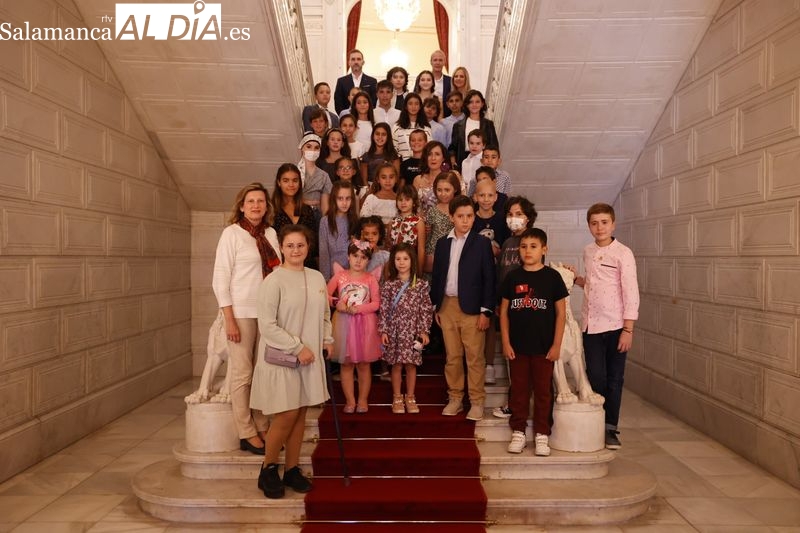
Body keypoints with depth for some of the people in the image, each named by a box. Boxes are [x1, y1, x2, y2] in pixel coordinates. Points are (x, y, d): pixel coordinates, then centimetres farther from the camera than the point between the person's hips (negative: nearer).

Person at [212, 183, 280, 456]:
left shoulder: (271, 233, 8)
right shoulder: (232, 233, -4)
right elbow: (220, 279, -7)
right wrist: (229, 319, -12)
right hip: (242, 312, -5)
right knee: (242, 374, 1)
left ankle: (262, 428, 23)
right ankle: (246, 434, 13)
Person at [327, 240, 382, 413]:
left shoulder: (370, 279, 2)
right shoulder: (340, 275, 3)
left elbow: (376, 303, -4)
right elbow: (325, 295, 2)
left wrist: (358, 308, -17)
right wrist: (337, 303, -15)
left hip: (365, 323, 0)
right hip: (344, 322, 1)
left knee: (363, 363, 7)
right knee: (346, 363, 5)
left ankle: (363, 399, 18)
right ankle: (350, 400, 15)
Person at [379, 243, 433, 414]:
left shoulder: (421, 285, 0)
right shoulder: (388, 285, 0)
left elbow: (426, 309, 0)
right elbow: (383, 309, -1)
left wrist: (424, 331, -3)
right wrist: (383, 331, -5)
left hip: (412, 331, 0)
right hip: (394, 330, 0)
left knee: (411, 365, 6)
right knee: (396, 365, 6)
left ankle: (410, 397, 21)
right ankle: (397, 398, 19)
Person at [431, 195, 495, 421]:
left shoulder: (482, 243, -2)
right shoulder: (442, 243, 9)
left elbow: (489, 279, -4)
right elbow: (437, 276, 12)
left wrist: (486, 311, -9)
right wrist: (435, 307, 9)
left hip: (472, 307, -3)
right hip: (447, 306, 4)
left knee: (475, 357, 1)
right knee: (452, 356, 10)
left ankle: (477, 402, 12)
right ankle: (455, 398, 22)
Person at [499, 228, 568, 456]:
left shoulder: (552, 277, -3)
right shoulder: (512, 277, 2)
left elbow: (561, 313, -1)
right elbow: (504, 311, 5)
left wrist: (556, 345, -5)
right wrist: (505, 342, -1)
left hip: (544, 346, -1)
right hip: (517, 346, 2)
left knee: (543, 390, 8)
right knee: (519, 390, 10)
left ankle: (541, 434, 19)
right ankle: (518, 432, 22)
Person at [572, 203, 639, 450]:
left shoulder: (623, 253, -8)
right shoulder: (588, 251, 9)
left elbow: (631, 293, -10)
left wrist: (628, 329, -14)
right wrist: (575, 279, 4)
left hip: (615, 326, -3)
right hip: (591, 326, 4)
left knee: (614, 379, 6)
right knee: (595, 378, 4)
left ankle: (610, 428, 17)